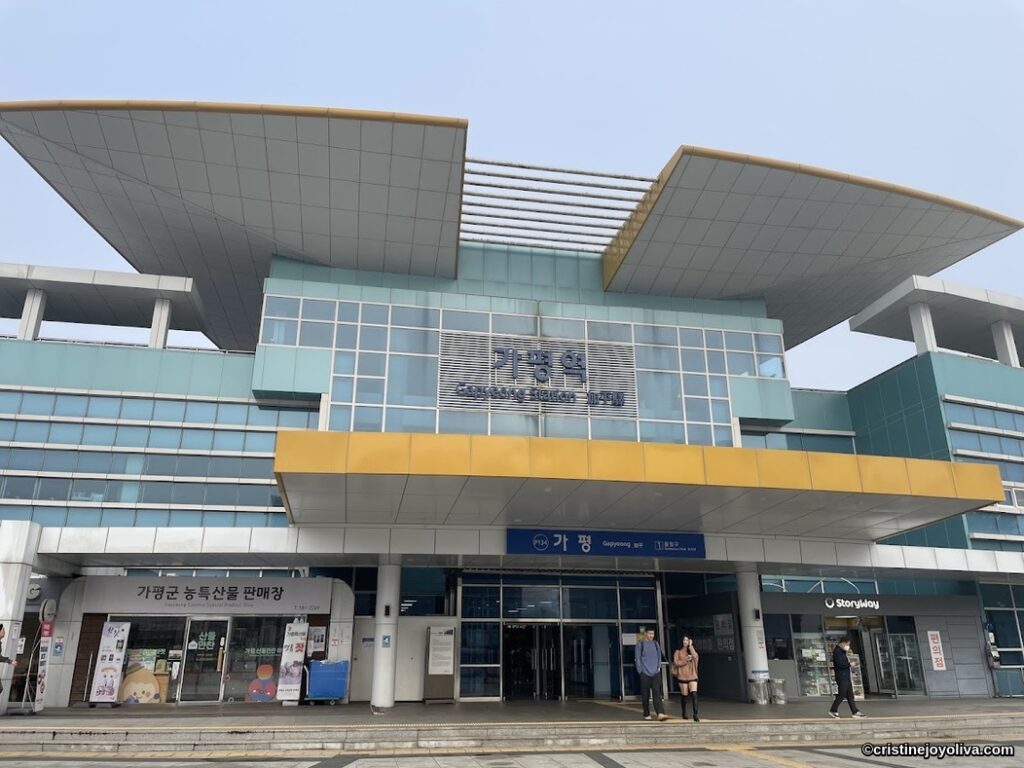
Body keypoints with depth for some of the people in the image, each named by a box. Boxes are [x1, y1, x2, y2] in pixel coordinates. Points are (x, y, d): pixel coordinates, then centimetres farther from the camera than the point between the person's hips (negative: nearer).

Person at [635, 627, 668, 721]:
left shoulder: (655, 644, 11)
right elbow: (638, 659, 0)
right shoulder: (640, 644, 0)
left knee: (657, 693, -9)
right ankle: (646, 715, 13)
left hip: (655, 673, 2)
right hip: (645, 674, -2)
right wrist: (641, 671, -6)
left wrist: (658, 667, 6)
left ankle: (660, 713, -18)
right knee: (645, 695, 3)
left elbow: (659, 656, 19)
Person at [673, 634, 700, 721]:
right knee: (684, 696, 6)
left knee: (694, 694, -14)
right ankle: (684, 713, 25)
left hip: (692, 676, 1)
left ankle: (695, 714, -15)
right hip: (682, 677, -1)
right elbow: (676, 662, -7)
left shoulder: (692, 651, 11)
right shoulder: (678, 652, 5)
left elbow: (695, 656, -11)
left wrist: (690, 646, -9)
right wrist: (685, 661, -14)